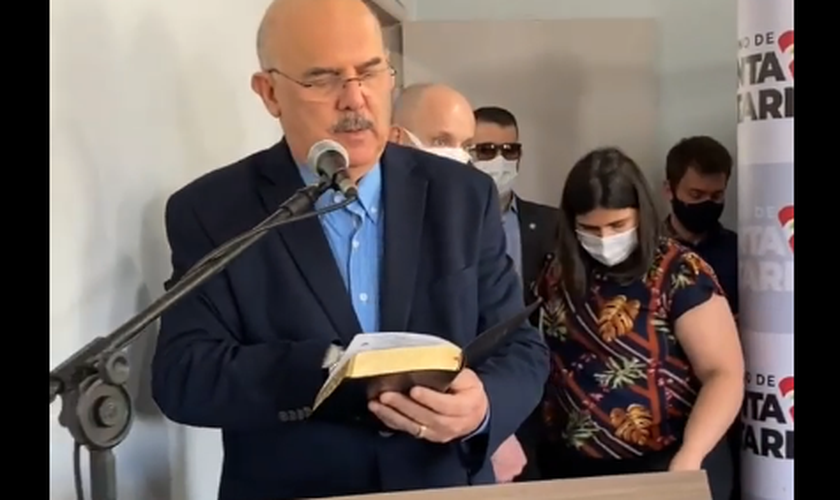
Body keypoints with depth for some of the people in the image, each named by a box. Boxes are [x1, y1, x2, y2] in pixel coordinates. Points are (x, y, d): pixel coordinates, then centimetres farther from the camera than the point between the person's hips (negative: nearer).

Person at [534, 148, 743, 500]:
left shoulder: (680, 273, -10)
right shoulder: (558, 277, 4)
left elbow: (724, 373, -14)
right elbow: (540, 366, 9)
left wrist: (688, 458, -25)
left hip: (665, 466, -4)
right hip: (572, 467, 5)